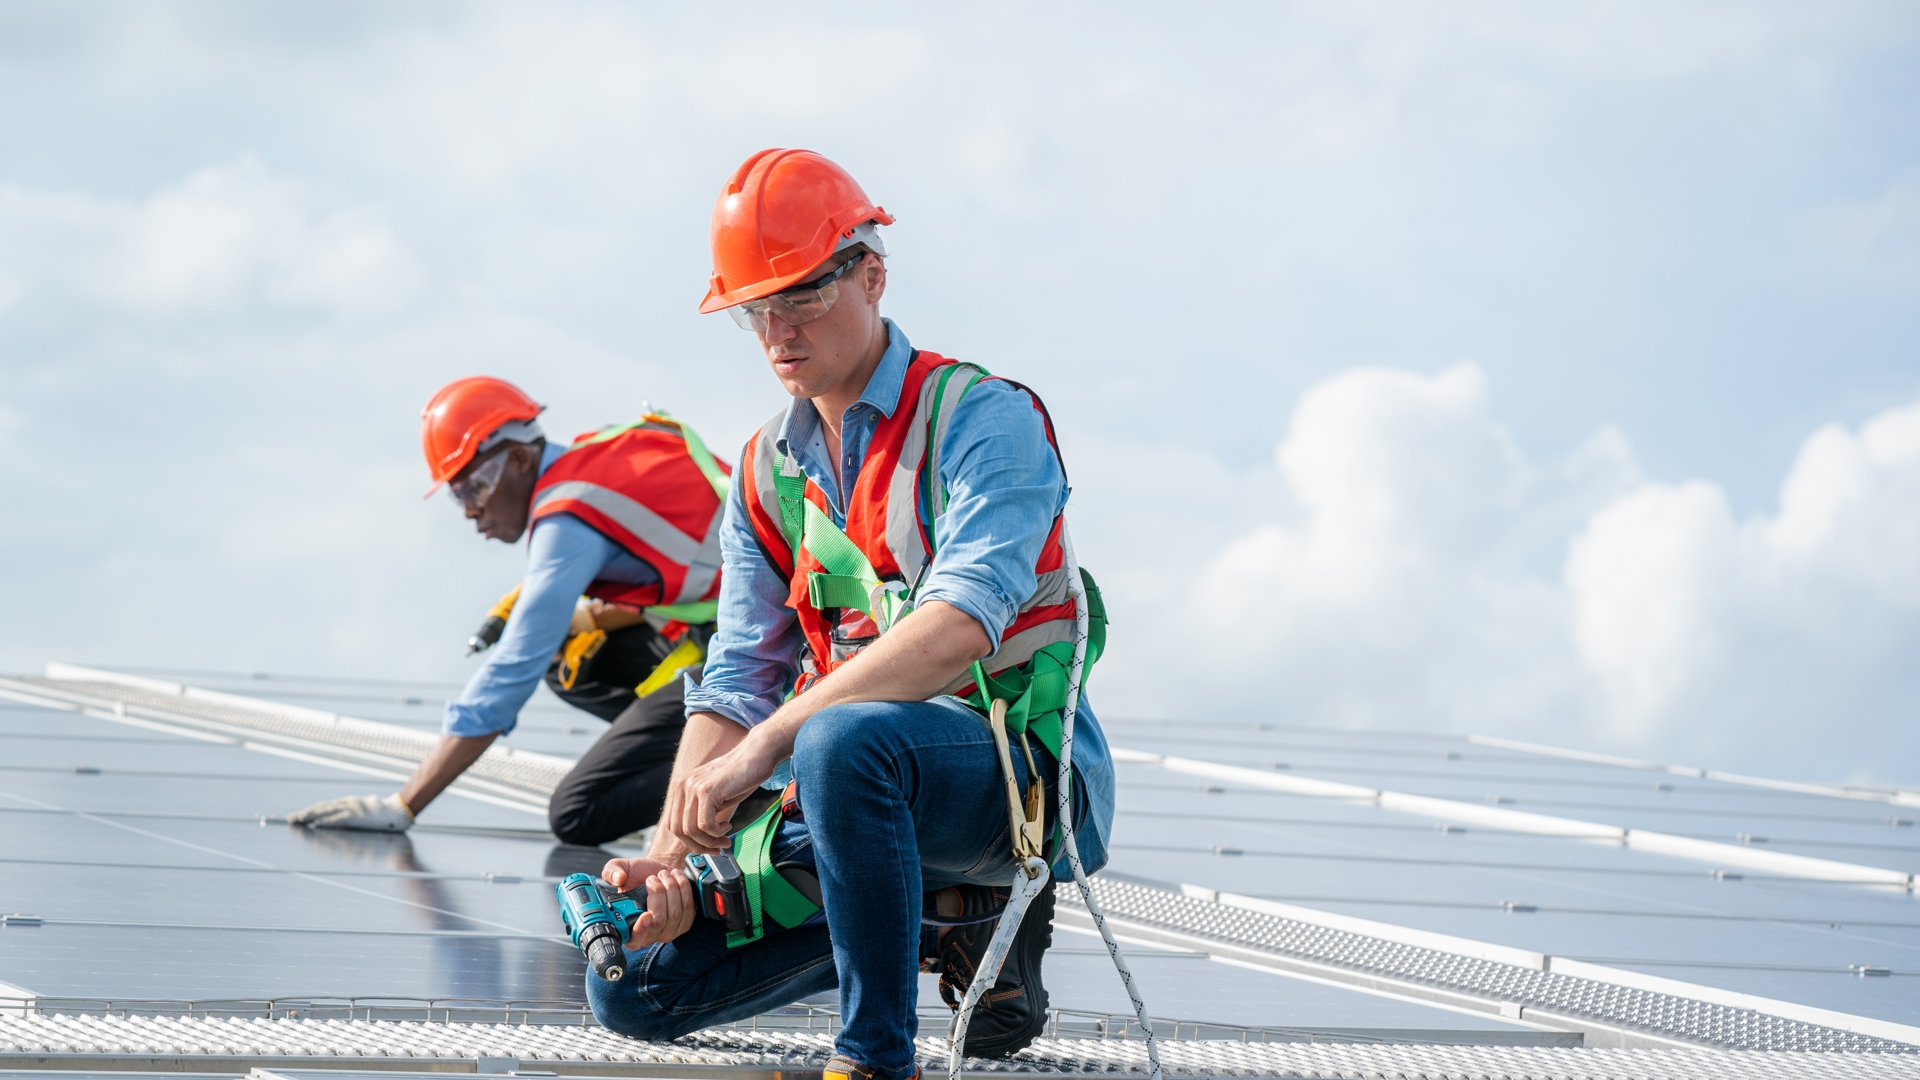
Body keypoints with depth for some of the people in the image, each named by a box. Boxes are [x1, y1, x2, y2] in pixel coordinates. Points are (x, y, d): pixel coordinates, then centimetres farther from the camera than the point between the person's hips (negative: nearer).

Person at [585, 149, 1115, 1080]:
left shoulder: (982, 418, -11)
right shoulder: (767, 476, 11)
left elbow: (961, 625, -26)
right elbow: (738, 680, 5)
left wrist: (767, 744, -31)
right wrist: (670, 856, -12)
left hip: (1027, 775, -7)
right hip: (865, 793, 7)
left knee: (842, 739, -40)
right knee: (633, 986, -2)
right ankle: (945, 922, 10)